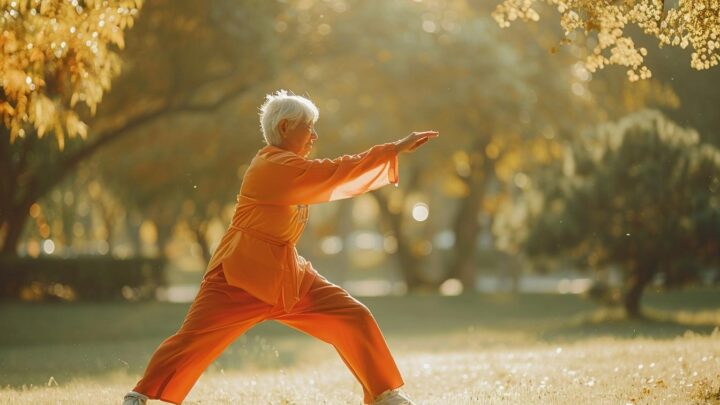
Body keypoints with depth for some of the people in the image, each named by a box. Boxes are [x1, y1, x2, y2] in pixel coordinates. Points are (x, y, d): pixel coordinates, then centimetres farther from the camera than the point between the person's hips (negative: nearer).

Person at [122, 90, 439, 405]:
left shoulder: (286, 163, 9)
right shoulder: (275, 167, -19)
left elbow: (334, 179, 15)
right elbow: (339, 174, -23)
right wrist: (396, 149, -20)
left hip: (288, 276, 9)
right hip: (242, 276, -9)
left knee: (354, 319, 1)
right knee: (195, 338, -10)